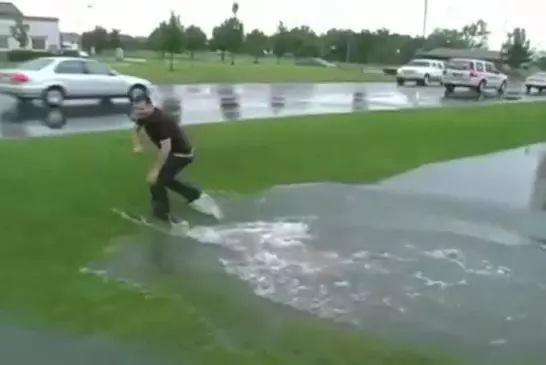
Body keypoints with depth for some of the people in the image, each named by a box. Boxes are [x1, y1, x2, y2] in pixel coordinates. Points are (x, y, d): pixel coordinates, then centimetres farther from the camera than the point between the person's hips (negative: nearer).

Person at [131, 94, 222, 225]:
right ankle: (197, 196, 31)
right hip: (173, 152, 10)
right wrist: (137, 146, -5)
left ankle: (163, 214, 5)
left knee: (156, 179, -11)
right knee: (165, 179, 20)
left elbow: (166, 147, -34)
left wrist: (155, 170, -32)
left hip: (181, 153, -10)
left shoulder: (161, 120, -32)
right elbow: (136, 129, 16)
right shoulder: (144, 115, -4)